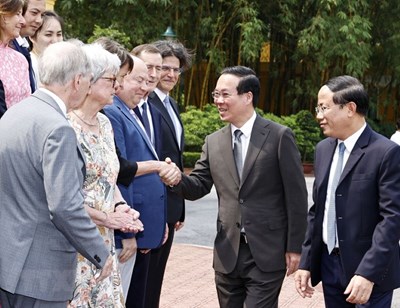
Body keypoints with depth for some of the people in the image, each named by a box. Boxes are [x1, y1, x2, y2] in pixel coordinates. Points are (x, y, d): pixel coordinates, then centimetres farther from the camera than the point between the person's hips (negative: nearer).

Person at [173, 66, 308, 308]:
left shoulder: (279, 136, -6)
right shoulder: (213, 142, 8)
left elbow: (296, 195, -6)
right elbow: (199, 187, 8)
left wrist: (294, 247, -7)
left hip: (267, 253, -5)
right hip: (228, 253, 5)